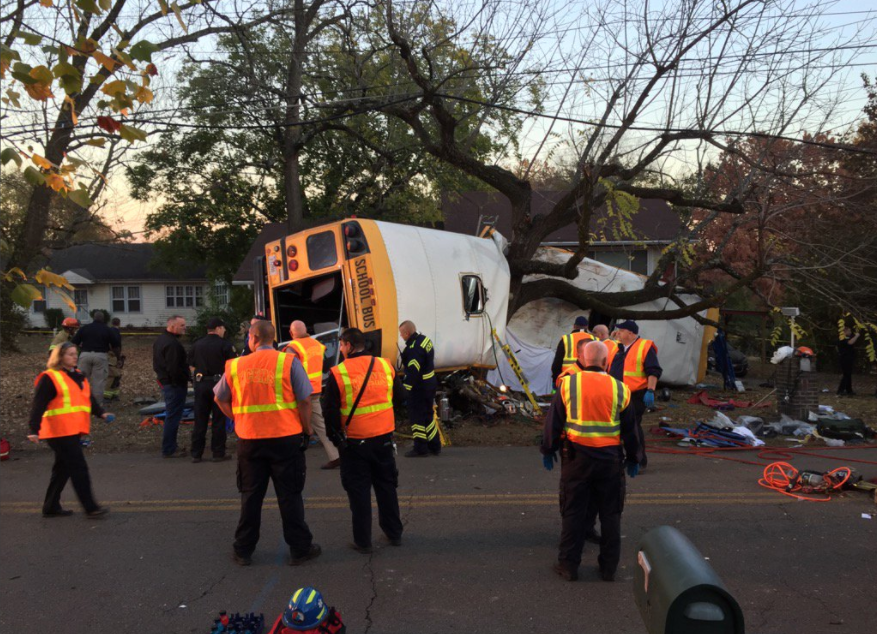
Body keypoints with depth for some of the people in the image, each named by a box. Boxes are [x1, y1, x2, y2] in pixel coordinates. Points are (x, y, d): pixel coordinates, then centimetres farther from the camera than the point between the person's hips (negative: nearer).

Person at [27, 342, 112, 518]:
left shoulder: (78, 376, 17)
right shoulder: (49, 378, -9)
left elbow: (89, 398, 19)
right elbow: (38, 406, -13)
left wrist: (101, 413, 2)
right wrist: (34, 430, -20)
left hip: (73, 431, 9)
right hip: (60, 431, -9)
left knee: (63, 468, 14)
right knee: (79, 468, -9)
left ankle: (51, 507, 25)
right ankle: (90, 507, -5)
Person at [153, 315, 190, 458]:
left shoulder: (160, 339, 13)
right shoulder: (172, 344, -21)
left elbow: (157, 363, 20)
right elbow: (174, 369, -26)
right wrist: (186, 378, -16)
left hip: (164, 381, 11)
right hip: (174, 384, -11)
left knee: (171, 416, 18)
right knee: (173, 416, -3)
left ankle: (169, 447, 27)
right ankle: (169, 449, 3)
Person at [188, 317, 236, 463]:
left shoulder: (197, 344, 8)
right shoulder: (225, 344, -7)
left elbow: (191, 365, 12)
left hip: (200, 384, 4)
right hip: (218, 384, -4)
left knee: (200, 420, 9)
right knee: (219, 420, 3)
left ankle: (196, 453, 12)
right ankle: (218, 453, 6)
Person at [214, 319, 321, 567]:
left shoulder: (236, 366, 0)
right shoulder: (289, 362, -8)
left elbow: (220, 399, 10)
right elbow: (304, 400, -10)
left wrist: (239, 419, 13)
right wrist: (306, 430, 1)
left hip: (249, 440, 2)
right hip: (286, 438, -2)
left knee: (250, 496, 15)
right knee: (290, 495, 9)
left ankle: (243, 550, 25)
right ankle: (300, 548, 17)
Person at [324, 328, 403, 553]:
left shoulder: (338, 373, -11)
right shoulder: (385, 366, 0)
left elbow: (331, 412, -7)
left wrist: (335, 436, 6)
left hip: (354, 442, -3)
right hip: (384, 439, 4)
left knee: (359, 490, 8)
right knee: (386, 486, 17)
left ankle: (363, 541, 14)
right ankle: (394, 533, 28)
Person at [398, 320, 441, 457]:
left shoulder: (414, 349, -25)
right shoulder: (424, 339, 6)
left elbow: (413, 372, -29)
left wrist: (405, 388, -24)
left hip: (419, 388, -10)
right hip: (430, 383, 10)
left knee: (417, 416, 2)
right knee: (429, 415, 18)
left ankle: (420, 449, 9)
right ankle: (434, 446, 27)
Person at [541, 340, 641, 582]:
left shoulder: (568, 384, -4)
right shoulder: (619, 389, -1)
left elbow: (554, 422, -1)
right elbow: (630, 429, 6)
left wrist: (548, 450, 12)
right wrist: (633, 458, 19)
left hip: (576, 456, -1)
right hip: (610, 458, 1)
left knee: (573, 512, 8)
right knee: (610, 513, 13)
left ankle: (568, 565, 15)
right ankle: (609, 567, 21)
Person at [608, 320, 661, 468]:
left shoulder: (645, 347, -7)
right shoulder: (617, 348, 15)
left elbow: (654, 372, -12)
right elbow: (608, 369, 23)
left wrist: (650, 391, -19)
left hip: (635, 396, -7)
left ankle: (640, 460, 5)